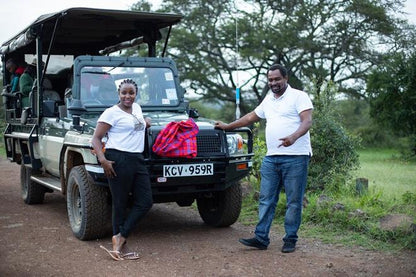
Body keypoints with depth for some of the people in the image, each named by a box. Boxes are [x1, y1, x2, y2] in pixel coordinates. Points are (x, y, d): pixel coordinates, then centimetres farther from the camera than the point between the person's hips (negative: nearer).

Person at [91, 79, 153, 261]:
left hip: (137, 160, 8)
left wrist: (146, 123, 18)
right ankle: (119, 245, 8)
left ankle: (120, 239, 6)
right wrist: (102, 160, -21)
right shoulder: (111, 113, -5)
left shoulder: (136, 108, 17)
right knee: (120, 203, -1)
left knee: (145, 202, 1)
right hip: (118, 160, -7)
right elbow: (96, 139, -8)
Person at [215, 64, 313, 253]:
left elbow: (307, 122, -14)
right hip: (271, 157, 7)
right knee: (266, 200, 5)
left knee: (294, 201, 1)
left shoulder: (299, 96, -3)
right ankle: (261, 238, 9)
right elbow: (251, 117, 30)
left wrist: (293, 137, -32)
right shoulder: (268, 99, 19)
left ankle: (290, 240, 9)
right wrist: (227, 126, 29)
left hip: (295, 157, -7)